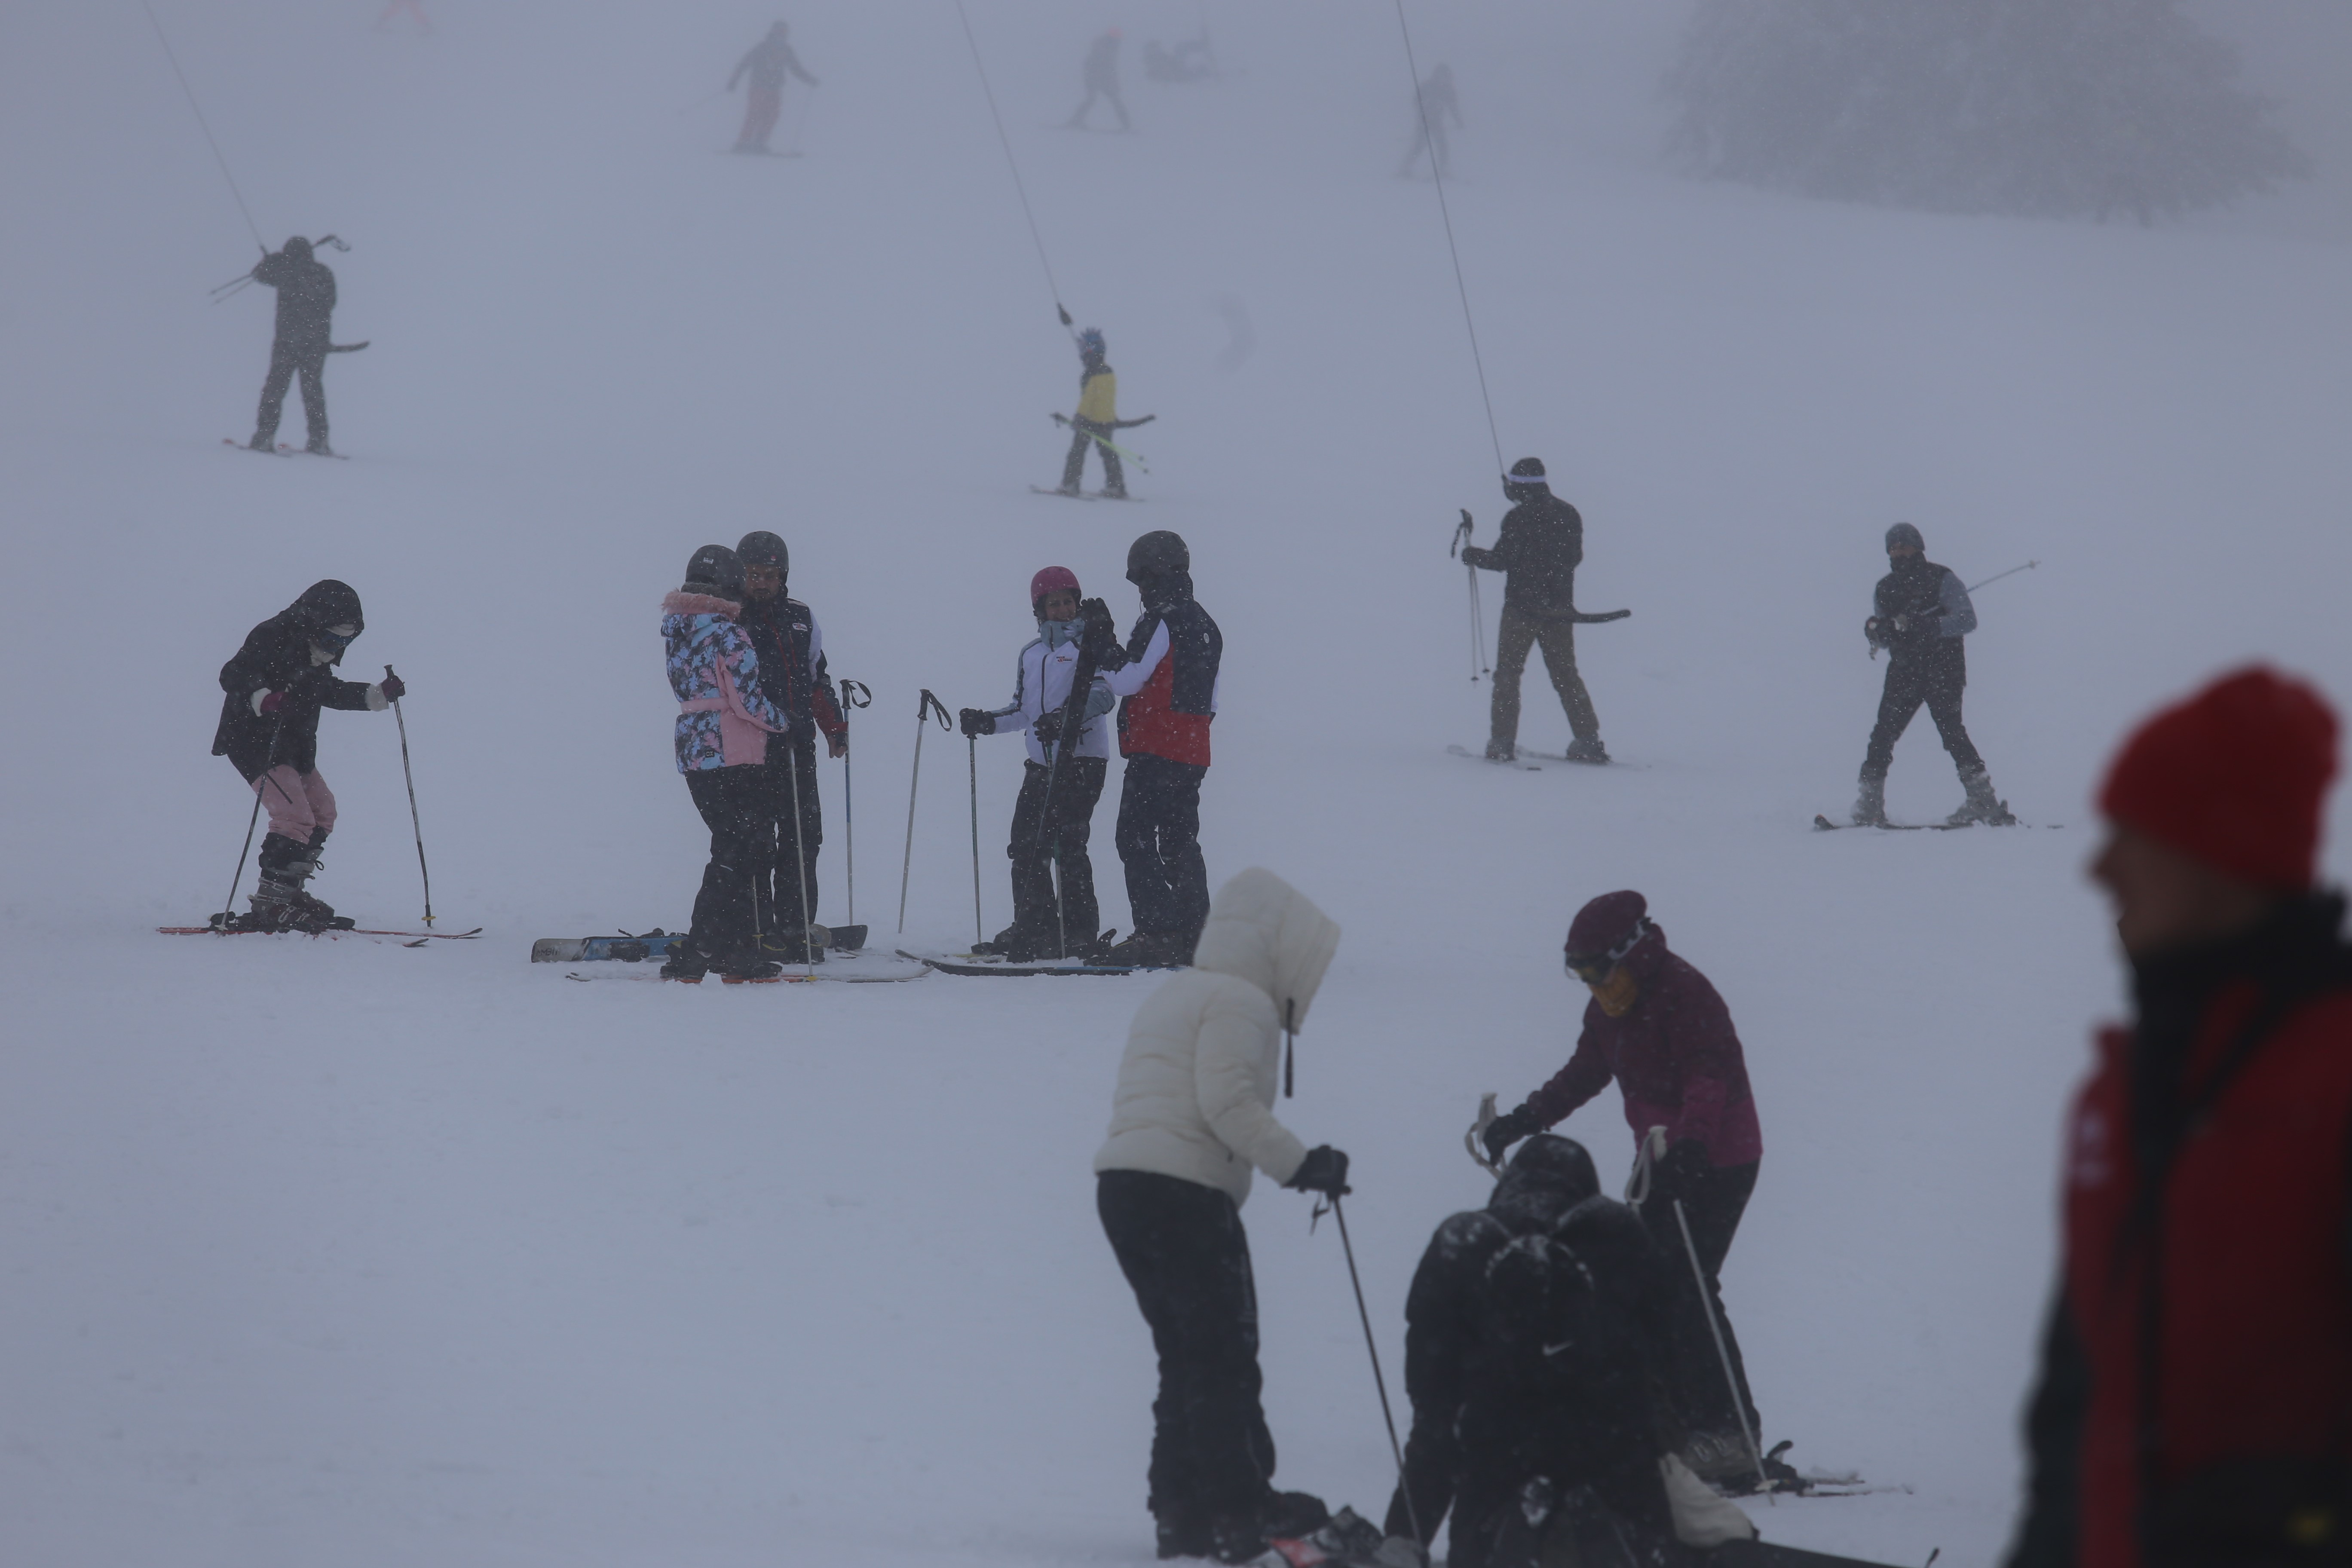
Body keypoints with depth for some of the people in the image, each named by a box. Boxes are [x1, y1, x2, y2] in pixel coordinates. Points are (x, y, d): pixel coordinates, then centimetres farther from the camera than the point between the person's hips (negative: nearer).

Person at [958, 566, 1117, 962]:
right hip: (1042, 764, 7)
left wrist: (1065, 718, -30)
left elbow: (1103, 695, -15)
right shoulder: (1031, 654, 19)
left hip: (1081, 758, -7)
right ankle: (1033, 930, 15)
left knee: (1067, 845, -12)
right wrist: (988, 722, 9)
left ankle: (1080, 935, -8)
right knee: (1027, 846, 5)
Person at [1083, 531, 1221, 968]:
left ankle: (1157, 934, -14)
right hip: (1194, 752, 9)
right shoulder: (1205, 627, 16)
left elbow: (1125, 681, -12)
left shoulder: (1161, 623, -13)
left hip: (1155, 752, -9)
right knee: (1180, 842, 13)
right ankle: (1194, 937, 11)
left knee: (1136, 839, -6)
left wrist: (1102, 641, -1)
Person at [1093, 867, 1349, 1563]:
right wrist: (1299, 1166, -14)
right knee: (1225, 1359, -5)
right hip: (1186, 1193, -9)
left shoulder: (1173, 996, 24)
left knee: (1186, 1360, 13)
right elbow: (1228, 1102, -18)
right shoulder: (1241, 1003, -7)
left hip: (1123, 1187, 9)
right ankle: (1242, 1511, -6)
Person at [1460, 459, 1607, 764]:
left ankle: (1503, 742, -2)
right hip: (1560, 607, 5)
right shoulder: (1567, 514, 6)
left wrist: (1473, 555, 4)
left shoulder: (1519, 518, -13)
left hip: (1523, 605, -5)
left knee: (1508, 671, 4)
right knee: (1565, 673, 12)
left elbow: (1502, 560, -13)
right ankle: (1588, 741, 6)